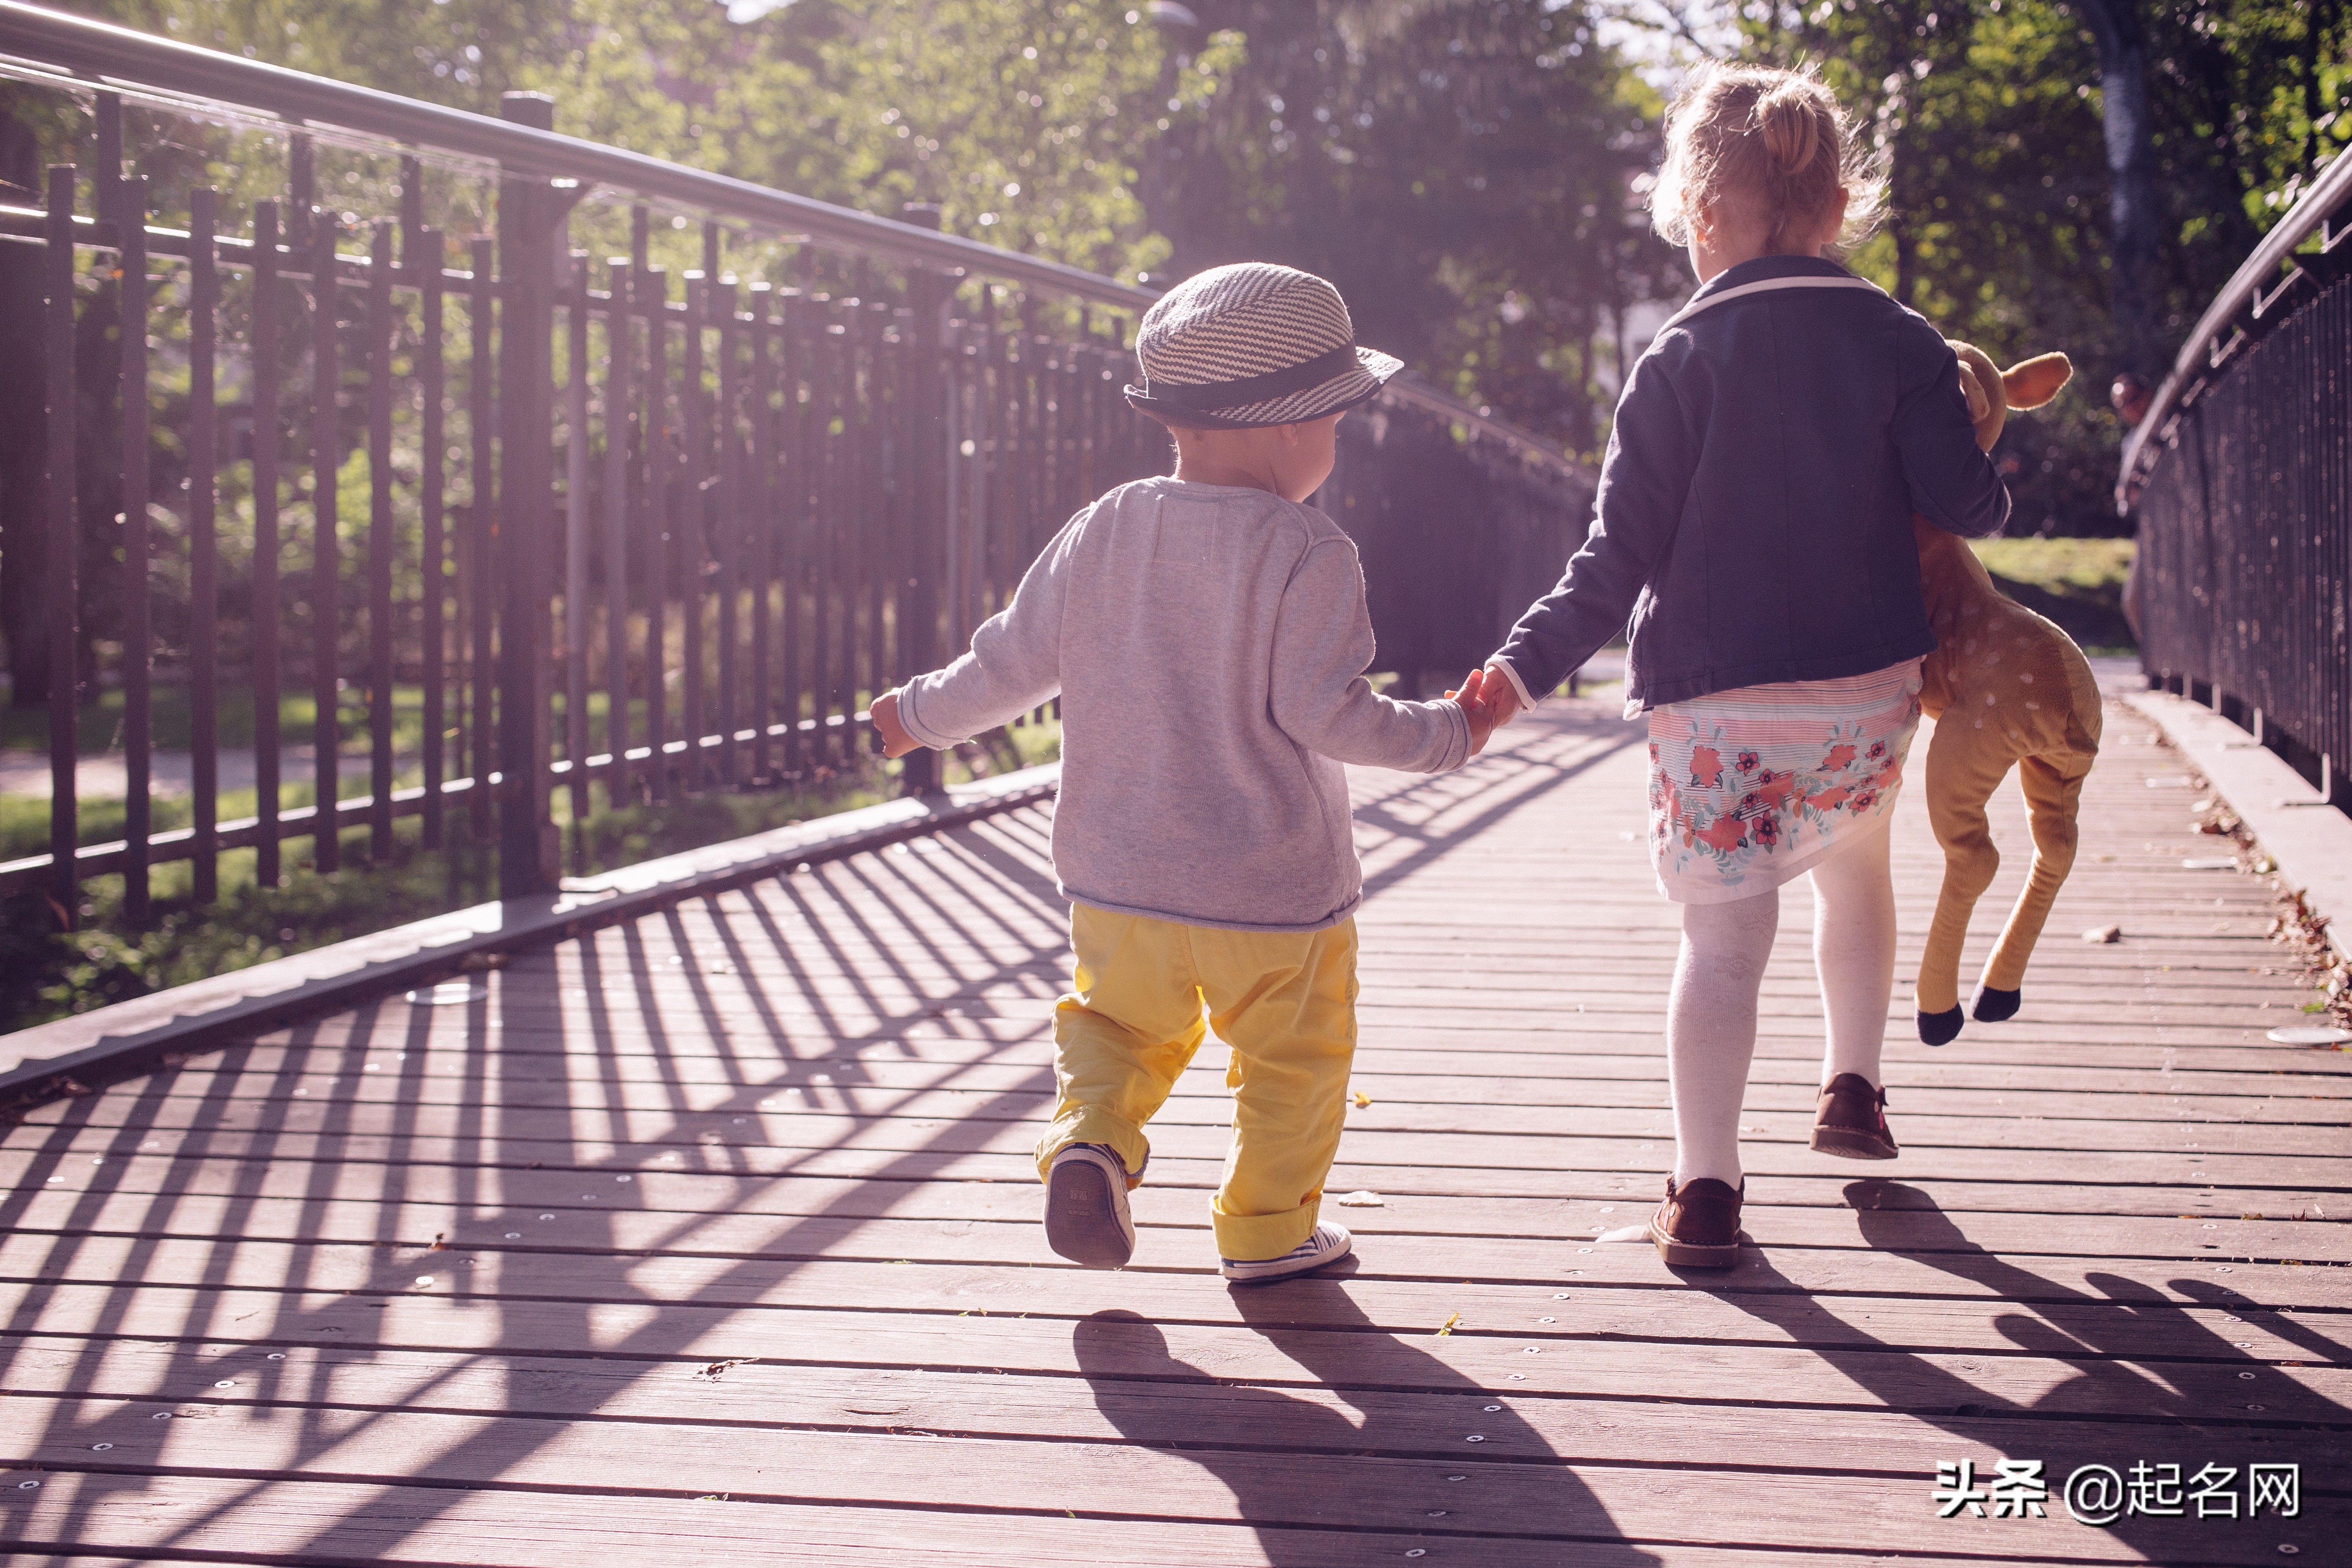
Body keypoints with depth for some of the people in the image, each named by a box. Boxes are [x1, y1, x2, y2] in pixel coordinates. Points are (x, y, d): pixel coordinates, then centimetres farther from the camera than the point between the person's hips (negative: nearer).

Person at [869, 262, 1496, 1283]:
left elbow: (1017, 660, 4)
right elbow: (1321, 711, -20)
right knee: (1291, 1057, 14)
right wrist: (1447, 736, -6)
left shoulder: (1106, 528, -1)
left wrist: (924, 715, 20)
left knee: (1120, 1020, 22)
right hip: (1273, 886, -4)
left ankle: (1091, 1139, -1)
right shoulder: (1306, 553, -16)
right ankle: (1266, 1228, 22)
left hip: (1118, 874, 4)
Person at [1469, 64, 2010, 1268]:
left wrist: (1523, 670, -7)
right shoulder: (1899, 343, 0)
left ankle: (1704, 1189, -4)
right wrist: (1987, 493, 19)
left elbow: (1620, 559, -10)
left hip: (1715, 703, -3)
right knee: (1854, 864, 30)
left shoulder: (1679, 363, -6)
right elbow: (1965, 508, -3)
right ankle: (1852, 1090, 35)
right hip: (1875, 686, 3)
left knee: (1722, 939, 2)